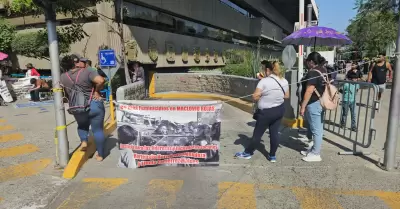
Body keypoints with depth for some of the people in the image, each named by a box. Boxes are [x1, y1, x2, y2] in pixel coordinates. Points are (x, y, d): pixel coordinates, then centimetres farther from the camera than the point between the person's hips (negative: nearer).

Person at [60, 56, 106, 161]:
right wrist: (97, 91, -8)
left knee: (82, 126, 32)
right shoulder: (87, 72, -11)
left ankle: (84, 141, 9)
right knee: (98, 129, 7)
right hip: (94, 105, -4)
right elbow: (101, 81, -24)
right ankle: (100, 155, 12)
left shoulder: (63, 77, 4)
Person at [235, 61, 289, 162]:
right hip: (280, 109, 6)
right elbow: (286, 96, 11)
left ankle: (247, 153, 22)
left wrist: (263, 95, -2)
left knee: (258, 133, 6)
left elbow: (255, 97, -21)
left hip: (266, 112, -6)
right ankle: (272, 156, 20)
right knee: (274, 132, 12)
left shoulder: (264, 81, -20)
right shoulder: (284, 81, 0)